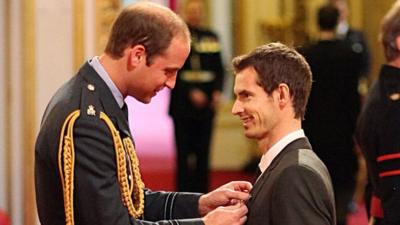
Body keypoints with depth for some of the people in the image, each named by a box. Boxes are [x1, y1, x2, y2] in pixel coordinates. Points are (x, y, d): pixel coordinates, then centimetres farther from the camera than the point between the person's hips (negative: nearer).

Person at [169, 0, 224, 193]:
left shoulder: (210, 37, 12)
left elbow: (219, 68, 13)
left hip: (206, 103, 4)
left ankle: (202, 193, 8)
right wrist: (191, 92, -15)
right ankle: (183, 193, -1)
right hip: (183, 103, -4)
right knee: (184, 153, -3)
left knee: (203, 151, 4)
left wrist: (217, 91, -3)